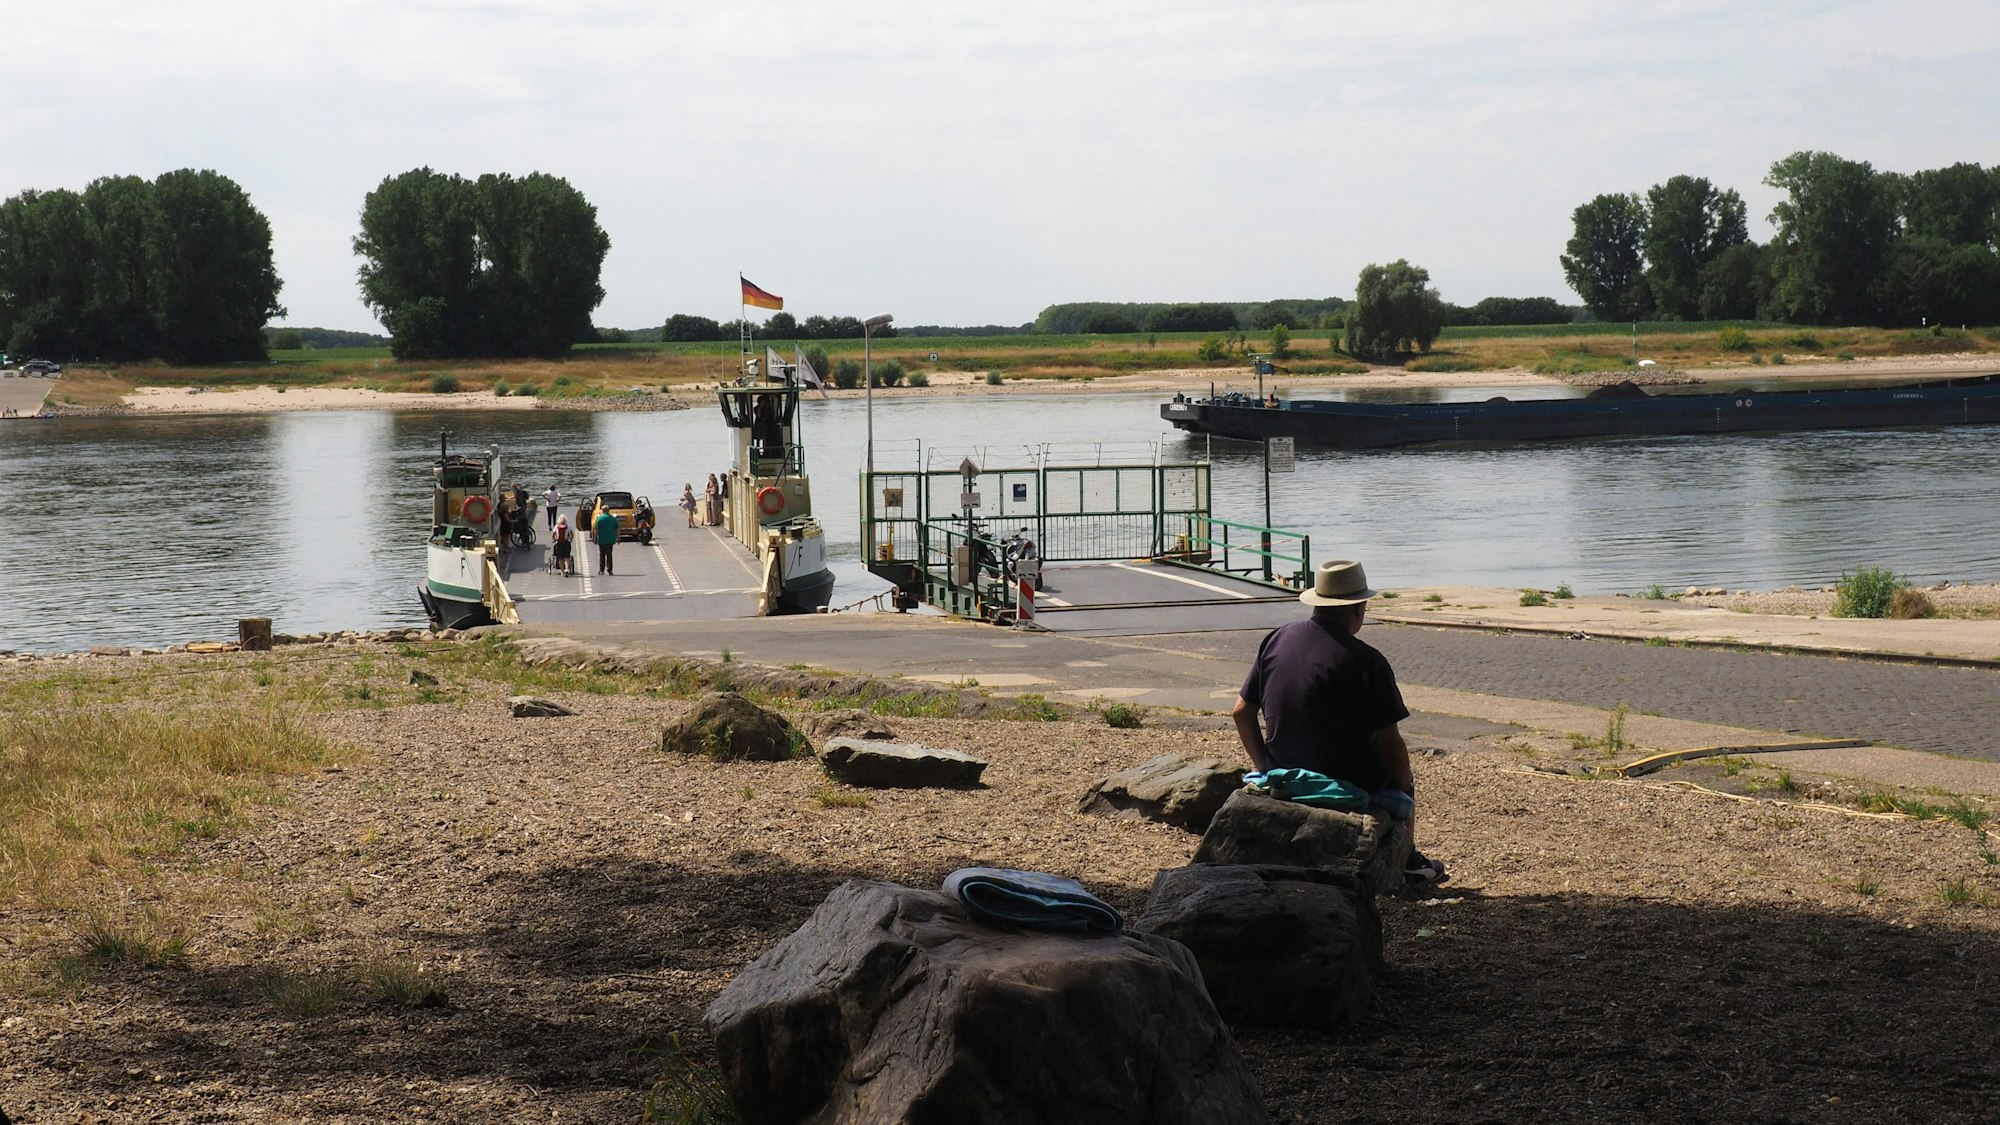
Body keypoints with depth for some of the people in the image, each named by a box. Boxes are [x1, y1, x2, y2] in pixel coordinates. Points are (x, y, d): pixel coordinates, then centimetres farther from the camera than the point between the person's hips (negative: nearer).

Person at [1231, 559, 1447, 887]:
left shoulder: (1276, 640, -2)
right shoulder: (1367, 662, -18)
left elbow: (1241, 712, 2)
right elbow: (1390, 744, -15)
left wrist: (1266, 768, 13)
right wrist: (1404, 788, 4)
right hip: (1351, 785, -5)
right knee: (1399, 771, 28)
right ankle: (1407, 863, 38)